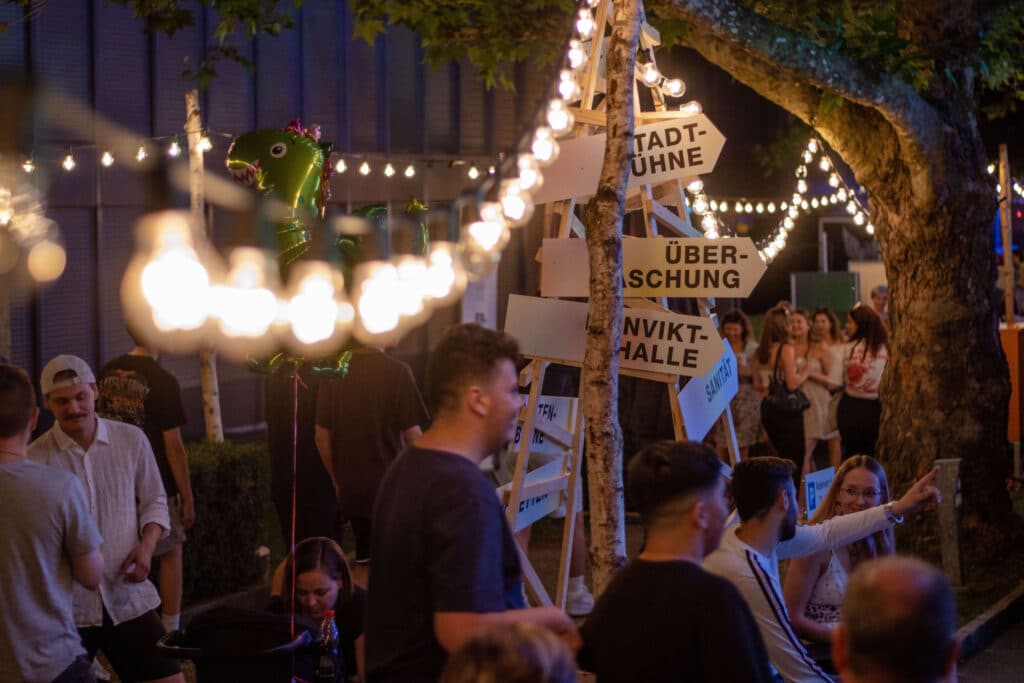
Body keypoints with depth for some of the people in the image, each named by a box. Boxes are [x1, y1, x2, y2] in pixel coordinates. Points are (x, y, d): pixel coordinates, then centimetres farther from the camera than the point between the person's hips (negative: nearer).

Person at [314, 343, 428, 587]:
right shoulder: (397, 372, -14)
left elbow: (321, 435, 2)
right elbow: (412, 435, -13)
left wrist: (337, 480, 14)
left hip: (351, 487, 4)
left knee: (364, 564, 16)